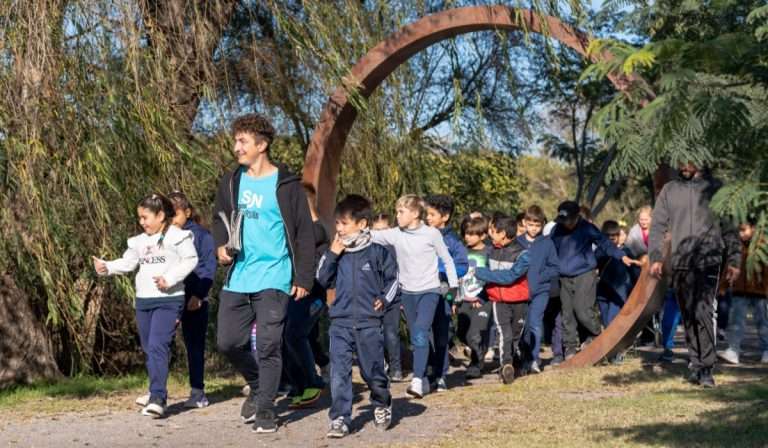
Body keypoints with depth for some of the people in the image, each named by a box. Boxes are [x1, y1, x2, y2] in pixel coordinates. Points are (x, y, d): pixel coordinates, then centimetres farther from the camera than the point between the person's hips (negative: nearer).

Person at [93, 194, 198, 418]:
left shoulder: (177, 236, -4)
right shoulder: (140, 241, 15)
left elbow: (190, 260, -8)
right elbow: (127, 263, 11)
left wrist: (170, 278, -17)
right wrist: (107, 267, -6)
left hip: (169, 299, -7)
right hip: (143, 300, 7)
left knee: (157, 346, -19)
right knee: (148, 349, 11)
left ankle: (157, 398, -22)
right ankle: (158, 394, 24)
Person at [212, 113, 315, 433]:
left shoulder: (286, 185, -5)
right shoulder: (231, 182, 9)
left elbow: (304, 234, -3)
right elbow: (219, 218, 22)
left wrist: (304, 278, -8)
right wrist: (221, 245, 1)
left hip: (273, 277, -5)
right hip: (237, 278, 5)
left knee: (268, 345, -4)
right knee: (228, 342, 6)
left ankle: (265, 409, 7)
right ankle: (258, 387, 30)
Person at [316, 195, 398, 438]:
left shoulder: (377, 252, -2)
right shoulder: (337, 251, 6)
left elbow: (392, 277, 9)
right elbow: (323, 280, 4)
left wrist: (384, 299, -2)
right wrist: (331, 254, -5)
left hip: (369, 323, -2)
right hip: (340, 322, 2)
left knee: (373, 370, 9)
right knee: (339, 372, -7)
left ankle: (382, 405, 36)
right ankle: (340, 419, -3)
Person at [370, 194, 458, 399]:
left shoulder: (432, 234, -7)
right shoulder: (395, 234, 1)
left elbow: (447, 259, 2)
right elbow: (372, 235, -7)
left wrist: (454, 285, 2)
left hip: (429, 290, -4)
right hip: (407, 292, 5)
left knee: (421, 333, -20)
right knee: (416, 337, 10)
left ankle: (417, 380, -24)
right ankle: (424, 380, 20)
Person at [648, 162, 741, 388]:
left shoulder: (714, 187, 5)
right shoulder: (669, 190, 11)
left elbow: (729, 227, 6)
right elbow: (657, 226, 11)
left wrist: (733, 260, 1)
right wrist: (655, 257, 0)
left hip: (708, 261, -3)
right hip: (680, 263, 3)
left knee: (703, 312, -15)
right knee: (688, 316, 6)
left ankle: (706, 367, -12)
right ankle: (696, 362, 14)